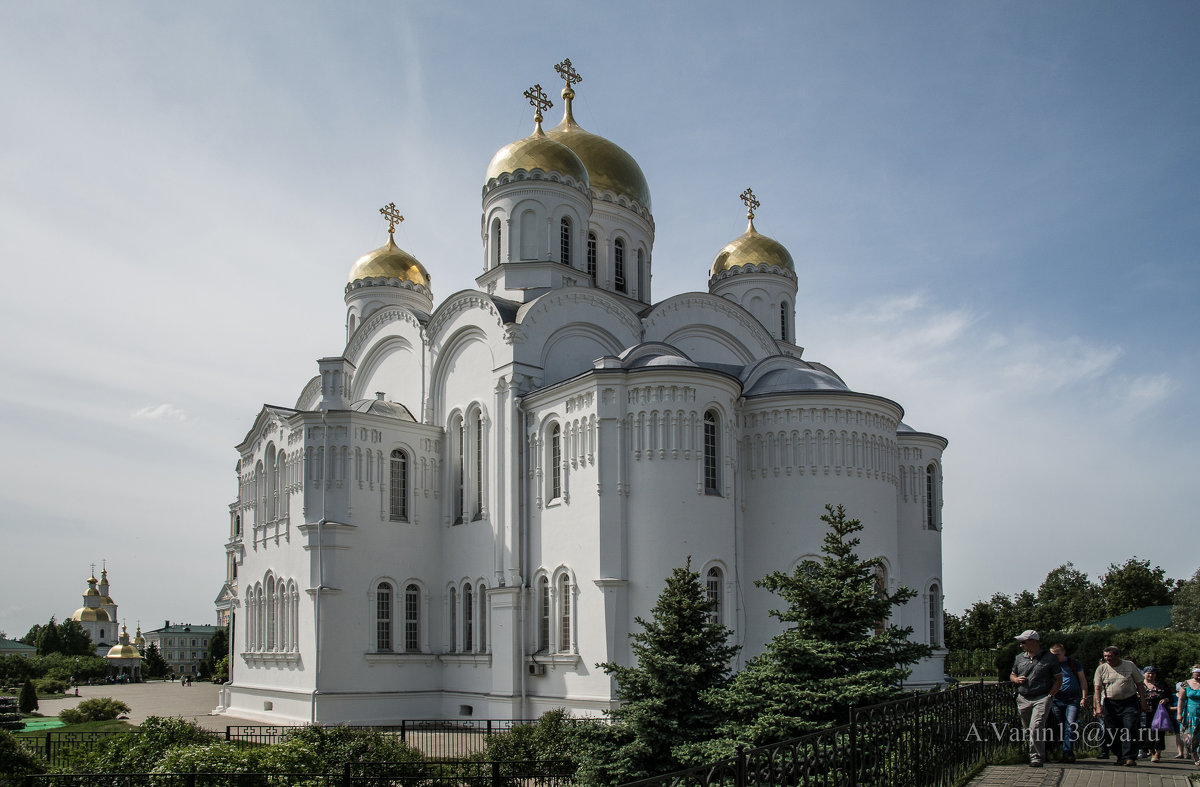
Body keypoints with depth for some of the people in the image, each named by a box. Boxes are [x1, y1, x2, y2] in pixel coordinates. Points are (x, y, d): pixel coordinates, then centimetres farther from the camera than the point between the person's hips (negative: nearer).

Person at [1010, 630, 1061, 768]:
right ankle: (1037, 755, 26)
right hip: (1023, 699, 5)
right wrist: (1016, 679, -1)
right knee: (1028, 729, 9)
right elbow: (1012, 675, 23)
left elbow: (1059, 679, 3)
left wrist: (1049, 695, -7)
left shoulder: (1049, 658, 0)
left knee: (1036, 728, -18)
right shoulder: (1019, 658, 12)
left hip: (1042, 698, -5)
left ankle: (1036, 758, -12)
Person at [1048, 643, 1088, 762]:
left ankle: (1068, 752, -16)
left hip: (1073, 700, -2)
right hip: (1056, 699, 3)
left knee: (1071, 725, -16)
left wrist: (1084, 697, 3)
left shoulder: (1074, 664, 6)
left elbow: (1083, 681, 10)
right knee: (1059, 727, 4)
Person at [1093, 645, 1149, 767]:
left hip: (1129, 702, -2)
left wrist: (1143, 701, 3)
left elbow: (1140, 684, 9)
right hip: (1110, 703, 2)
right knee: (1112, 733, 1)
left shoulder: (1129, 665, 2)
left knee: (1130, 729, -13)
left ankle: (1129, 757, -13)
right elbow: (1097, 688, 0)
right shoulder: (1102, 668, 3)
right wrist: (1098, 705, -10)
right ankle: (1120, 756, 16)